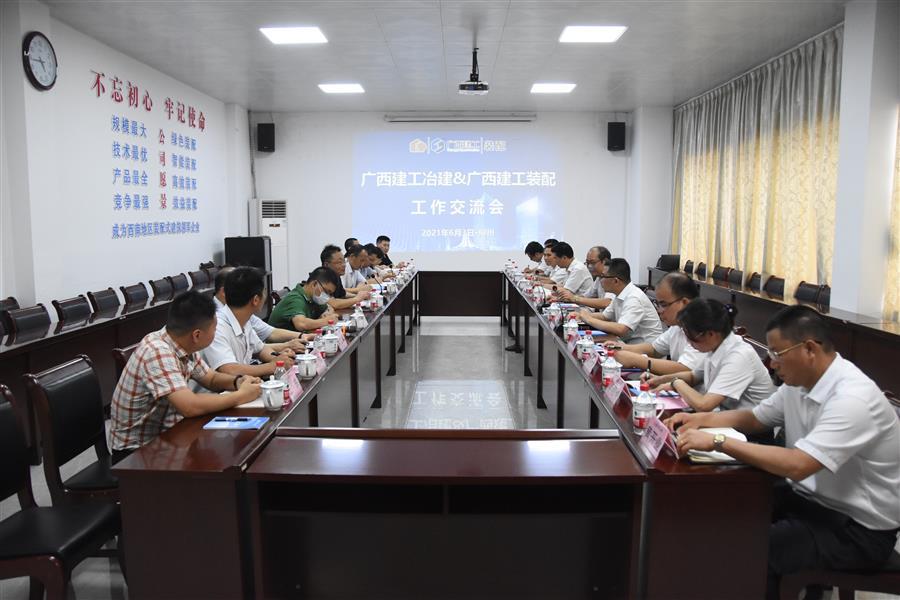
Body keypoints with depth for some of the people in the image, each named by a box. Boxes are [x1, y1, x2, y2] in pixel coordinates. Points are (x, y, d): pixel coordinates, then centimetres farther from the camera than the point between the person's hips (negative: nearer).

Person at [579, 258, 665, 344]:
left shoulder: (634, 298, -21)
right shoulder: (620, 296, 6)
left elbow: (620, 330, -31)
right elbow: (604, 316, 17)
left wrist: (589, 320, -21)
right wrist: (582, 315, 0)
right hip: (629, 343, 8)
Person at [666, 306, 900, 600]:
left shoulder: (853, 398, -27)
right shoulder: (799, 381, 0)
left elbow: (796, 466, -36)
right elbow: (755, 419, 15)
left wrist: (717, 441, -34)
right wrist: (700, 419, -1)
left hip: (858, 529, -8)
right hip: (810, 497, 8)